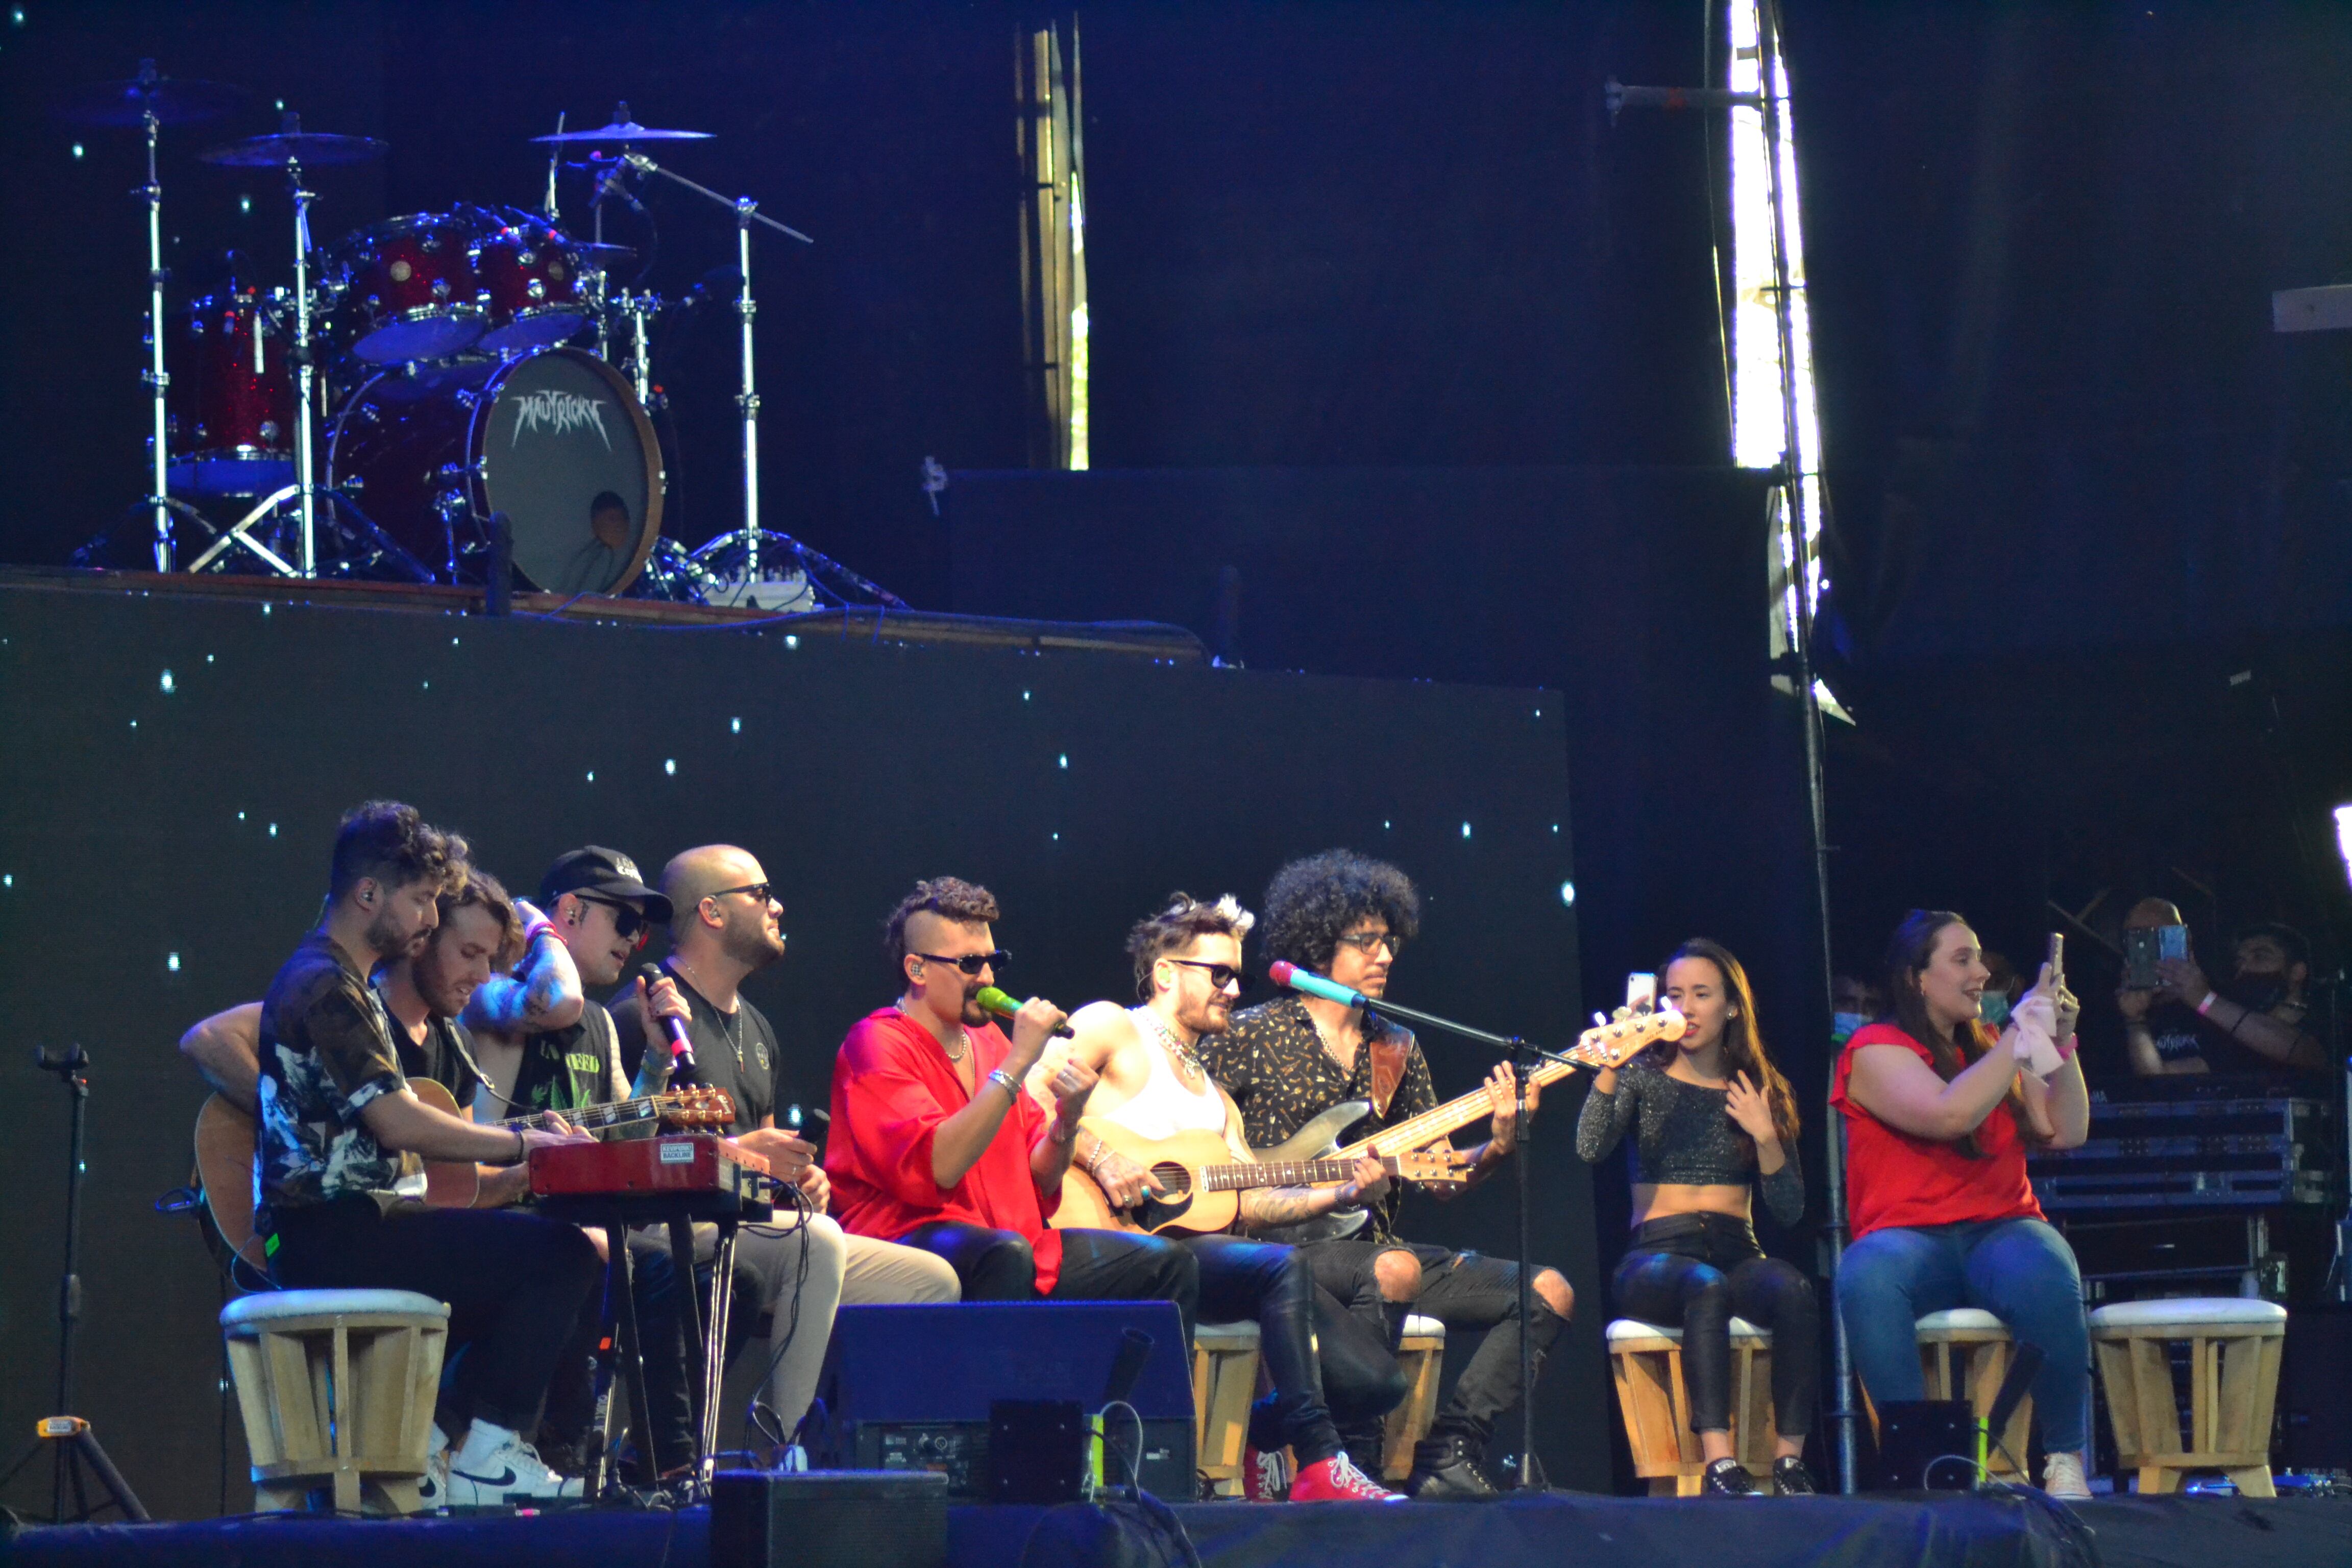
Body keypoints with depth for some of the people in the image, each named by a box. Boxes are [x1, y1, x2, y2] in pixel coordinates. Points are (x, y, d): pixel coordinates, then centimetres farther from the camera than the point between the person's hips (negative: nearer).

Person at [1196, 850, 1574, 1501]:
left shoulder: (1397, 1051, 17)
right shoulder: (1249, 1037, 1)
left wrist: (1498, 1145, -8)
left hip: (1372, 1242, 7)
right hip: (1281, 1245, -7)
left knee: (1550, 1292, -5)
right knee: (1394, 1271, -38)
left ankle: (1447, 1457, -9)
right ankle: (1351, 1458, -27)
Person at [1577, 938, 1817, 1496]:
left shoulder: (1762, 1092, 14)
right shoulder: (1644, 1077, 10)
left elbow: (1789, 1211, 8)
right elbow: (1590, 1148, -10)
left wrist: (1765, 1136, -6)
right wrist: (1610, 1065, -18)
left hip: (1736, 1254, 2)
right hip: (1657, 1255, -2)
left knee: (1794, 1290, -32)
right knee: (1706, 1287, -37)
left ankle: (1789, 1464, -32)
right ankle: (1720, 1466, -46)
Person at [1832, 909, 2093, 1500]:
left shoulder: (1991, 1051, 21)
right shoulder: (1876, 1051, 2)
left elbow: (2067, 1133, 16)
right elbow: (1950, 1114, -16)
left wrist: (2062, 1044, 7)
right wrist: (2022, 1032, -10)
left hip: (2002, 1230, 3)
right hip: (1911, 1240, -3)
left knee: (2045, 1278, -35)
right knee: (1865, 1278, -41)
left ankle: (2066, 1462, -24)